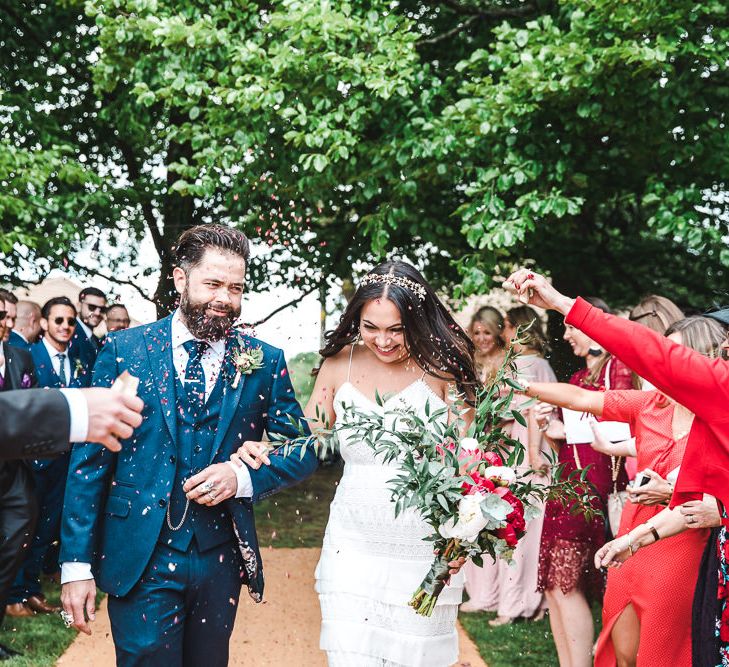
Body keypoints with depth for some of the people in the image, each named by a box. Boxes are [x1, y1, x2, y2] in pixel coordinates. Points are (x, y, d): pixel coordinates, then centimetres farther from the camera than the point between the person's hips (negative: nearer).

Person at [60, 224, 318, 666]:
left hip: (221, 558, 2)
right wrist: (77, 563, -6)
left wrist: (244, 476, -15)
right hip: (140, 559, -2)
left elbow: (304, 451, 4)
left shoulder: (265, 362, 0)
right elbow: (91, 460, -3)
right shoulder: (125, 350, -4)